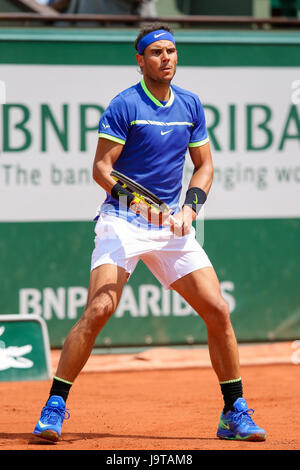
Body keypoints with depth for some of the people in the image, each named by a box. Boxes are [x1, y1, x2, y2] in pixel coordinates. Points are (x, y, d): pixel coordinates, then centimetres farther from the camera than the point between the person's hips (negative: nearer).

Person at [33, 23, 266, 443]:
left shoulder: (190, 105, 8)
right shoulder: (125, 105, -7)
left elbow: (204, 164, 15)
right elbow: (101, 167, -9)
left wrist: (191, 206, -3)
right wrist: (131, 198, -26)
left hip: (172, 224, 5)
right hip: (123, 221, -5)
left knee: (218, 312, -1)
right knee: (98, 311, -19)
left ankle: (235, 415, 11)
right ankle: (54, 408, -8)